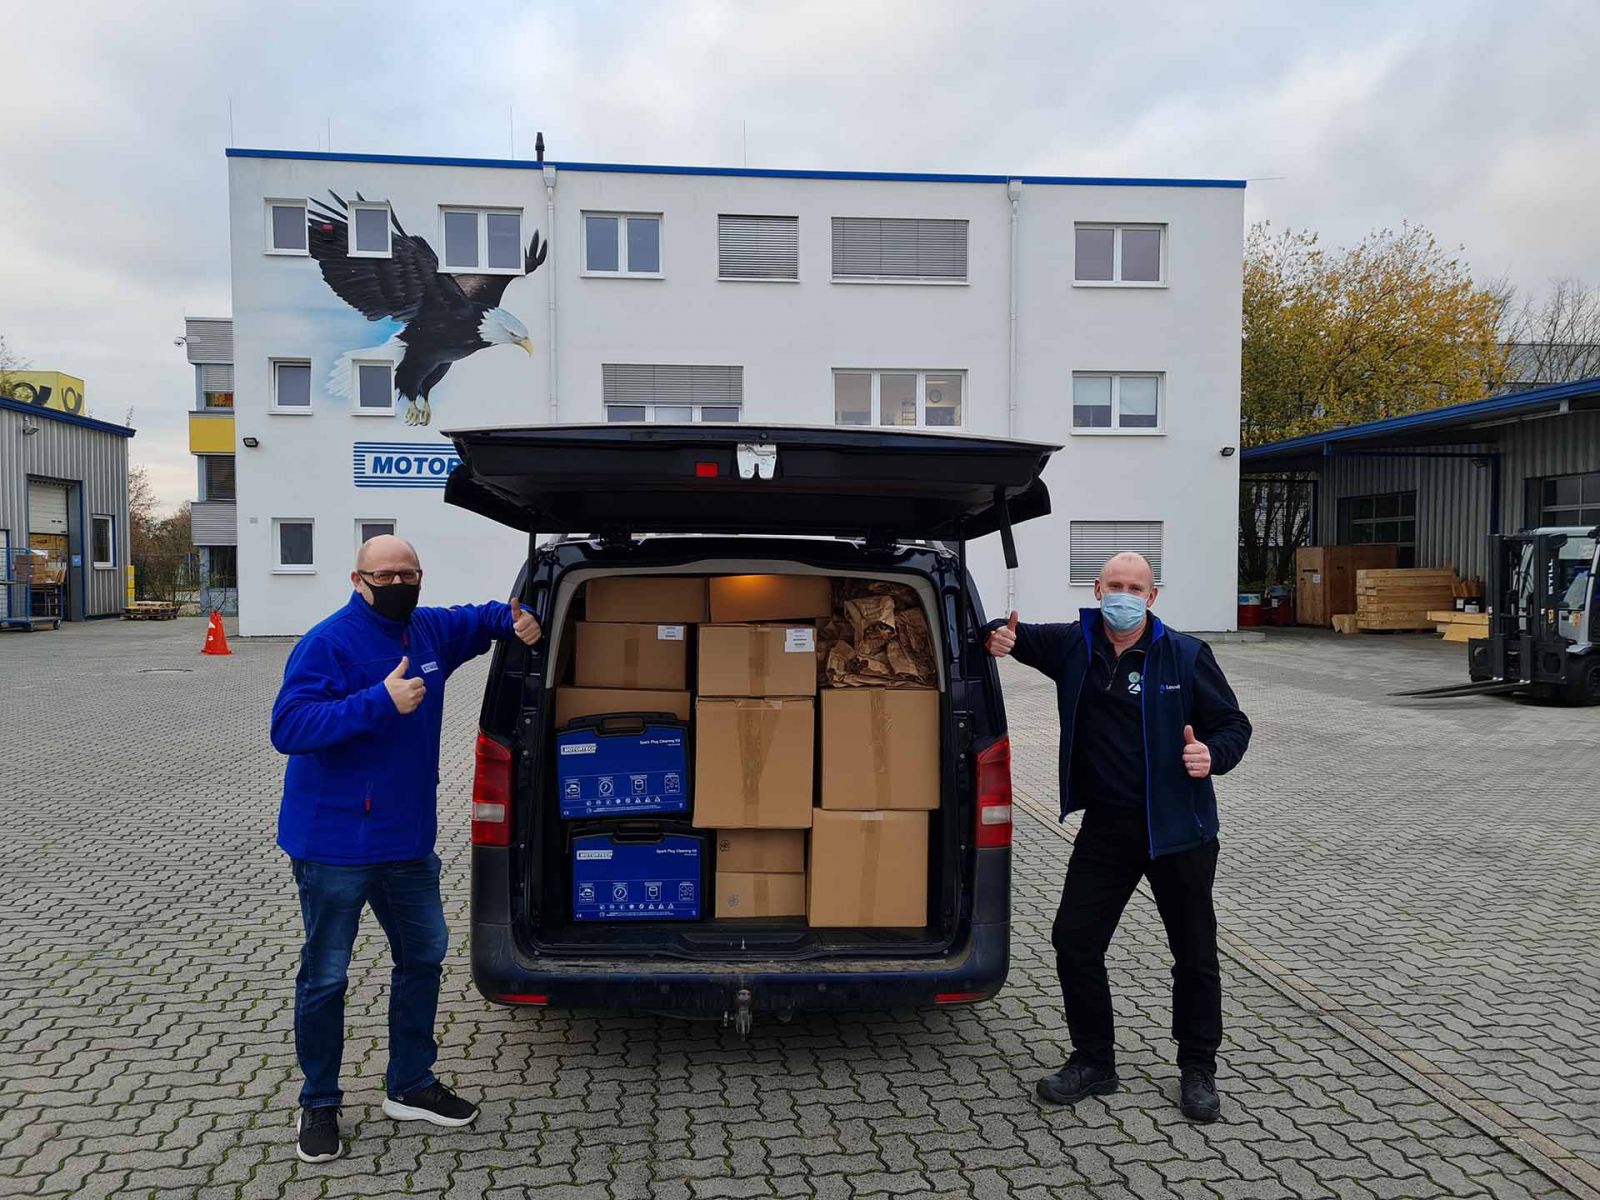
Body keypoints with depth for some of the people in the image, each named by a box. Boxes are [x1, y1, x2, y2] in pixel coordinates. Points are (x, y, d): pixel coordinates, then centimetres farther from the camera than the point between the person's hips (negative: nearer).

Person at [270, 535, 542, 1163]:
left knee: (424, 956, 17)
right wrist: (380, 702, -33)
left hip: (408, 840, 8)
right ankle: (318, 1104, 25)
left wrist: (517, 620, 3)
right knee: (325, 976, 5)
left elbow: (480, 617, 26)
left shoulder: (430, 631, 5)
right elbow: (288, 727, -26)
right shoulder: (328, 643, -17)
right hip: (335, 845, -7)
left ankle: (410, 1086, 34)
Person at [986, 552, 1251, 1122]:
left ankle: (1198, 1069, 29)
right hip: (1105, 825, 3)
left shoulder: (1186, 656, -7)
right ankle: (1093, 1060, 22)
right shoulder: (1073, 644, 0)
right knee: (1073, 938, 3)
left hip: (1178, 827, -2)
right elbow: (1020, 637, 13)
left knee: (1195, 952, 9)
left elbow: (1234, 725, -1)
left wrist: (1213, 754, -24)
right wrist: (999, 637, -12)